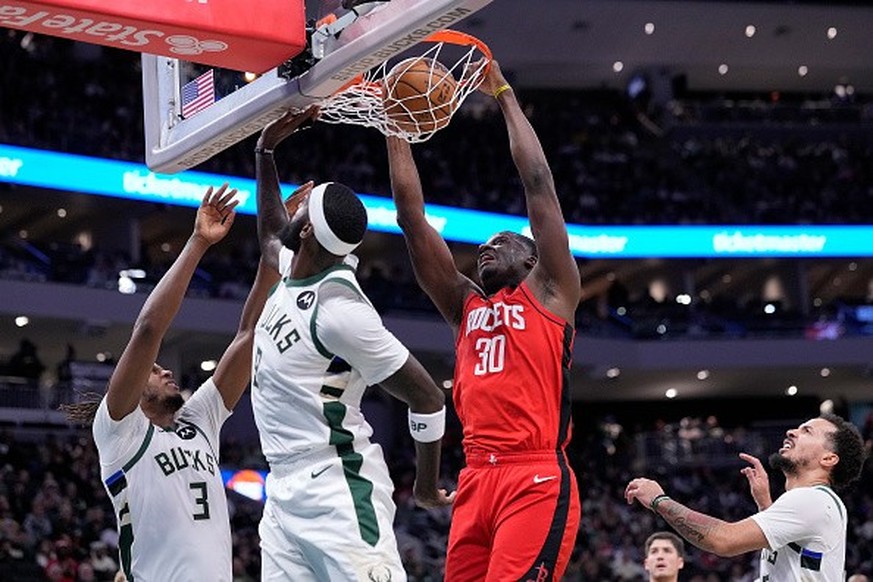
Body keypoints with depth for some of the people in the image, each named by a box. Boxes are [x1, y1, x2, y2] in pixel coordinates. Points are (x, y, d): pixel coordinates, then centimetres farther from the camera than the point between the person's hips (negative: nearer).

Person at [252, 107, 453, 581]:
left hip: (335, 489, -9)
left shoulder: (339, 308, -19)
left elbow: (427, 398, -15)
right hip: (285, 488, 9)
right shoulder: (297, 268, 7)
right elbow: (271, 237, 34)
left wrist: (427, 487, -3)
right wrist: (265, 152, 22)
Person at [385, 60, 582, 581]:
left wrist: (504, 96, 10)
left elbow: (538, 183, 6)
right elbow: (411, 216, 21)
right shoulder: (465, 306, 24)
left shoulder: (549, 293, 11)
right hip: (476, 480, 6)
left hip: (537, 481, -6)